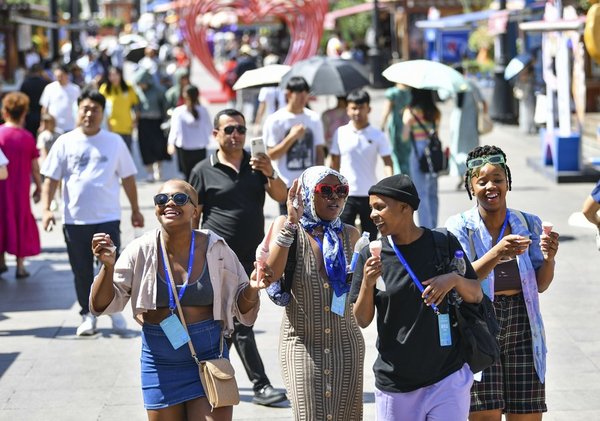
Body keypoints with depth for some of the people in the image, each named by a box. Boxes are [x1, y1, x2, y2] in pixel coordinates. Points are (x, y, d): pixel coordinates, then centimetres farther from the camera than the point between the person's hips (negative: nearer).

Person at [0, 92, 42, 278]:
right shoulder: (27, 137, -9)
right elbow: (35, 167, -5)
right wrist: (39, 187, 7)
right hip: (21, 189, -1)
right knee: (21, 222, 10)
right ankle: (20, 266, 9)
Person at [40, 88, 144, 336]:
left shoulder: (114, 142, 3)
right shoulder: (65, 143, 2)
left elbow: (127, 178, 10)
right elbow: (51, 179, 3)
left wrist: (135, 210, 13)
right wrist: (46, 208, -10)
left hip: (108, 217, -1)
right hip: (74, 219, 1)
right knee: (82, 270, 8)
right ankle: (88, 314, 21)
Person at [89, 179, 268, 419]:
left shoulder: (215, 250, -5)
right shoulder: (141, 251, -5)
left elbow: (242, 307, 5)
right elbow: (102, 305, -3)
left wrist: (252, 289, -17)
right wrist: (108, 266, -19)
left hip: (208, 357, -1)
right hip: (160, 362, 1)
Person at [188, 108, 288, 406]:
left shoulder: (256, 165, 6)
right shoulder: (204, 171, -4)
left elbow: (281, 196, -5)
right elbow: (193, 217, -1)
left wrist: (270, 174, -24)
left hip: (251, 257, 4)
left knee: (226, 323, 14)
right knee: (240, 325, -7)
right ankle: (261, 386, -5)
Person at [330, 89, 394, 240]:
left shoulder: (377, 136, -3)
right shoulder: (341, 133, 2)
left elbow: (387, 162, -7)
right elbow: (335, 163, 8)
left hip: (369, 195, -1)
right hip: (345, 194, 1)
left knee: (370, 238, 9)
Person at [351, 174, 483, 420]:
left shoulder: (444, 243, -3)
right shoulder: (371, 255, -2)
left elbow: (476, 296, 6)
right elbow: (362, 321, 0)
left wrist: (454, 279, -15)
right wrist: (367, 284, -18)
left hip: (447, 378, -1)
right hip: (394, 386, 1)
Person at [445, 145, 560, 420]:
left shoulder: (528, 224, 6)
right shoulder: (460, 227, -3)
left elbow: (540, 285, 6)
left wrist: (549, 258, -15)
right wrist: (496, 253, -32)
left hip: (522, 326, 3)